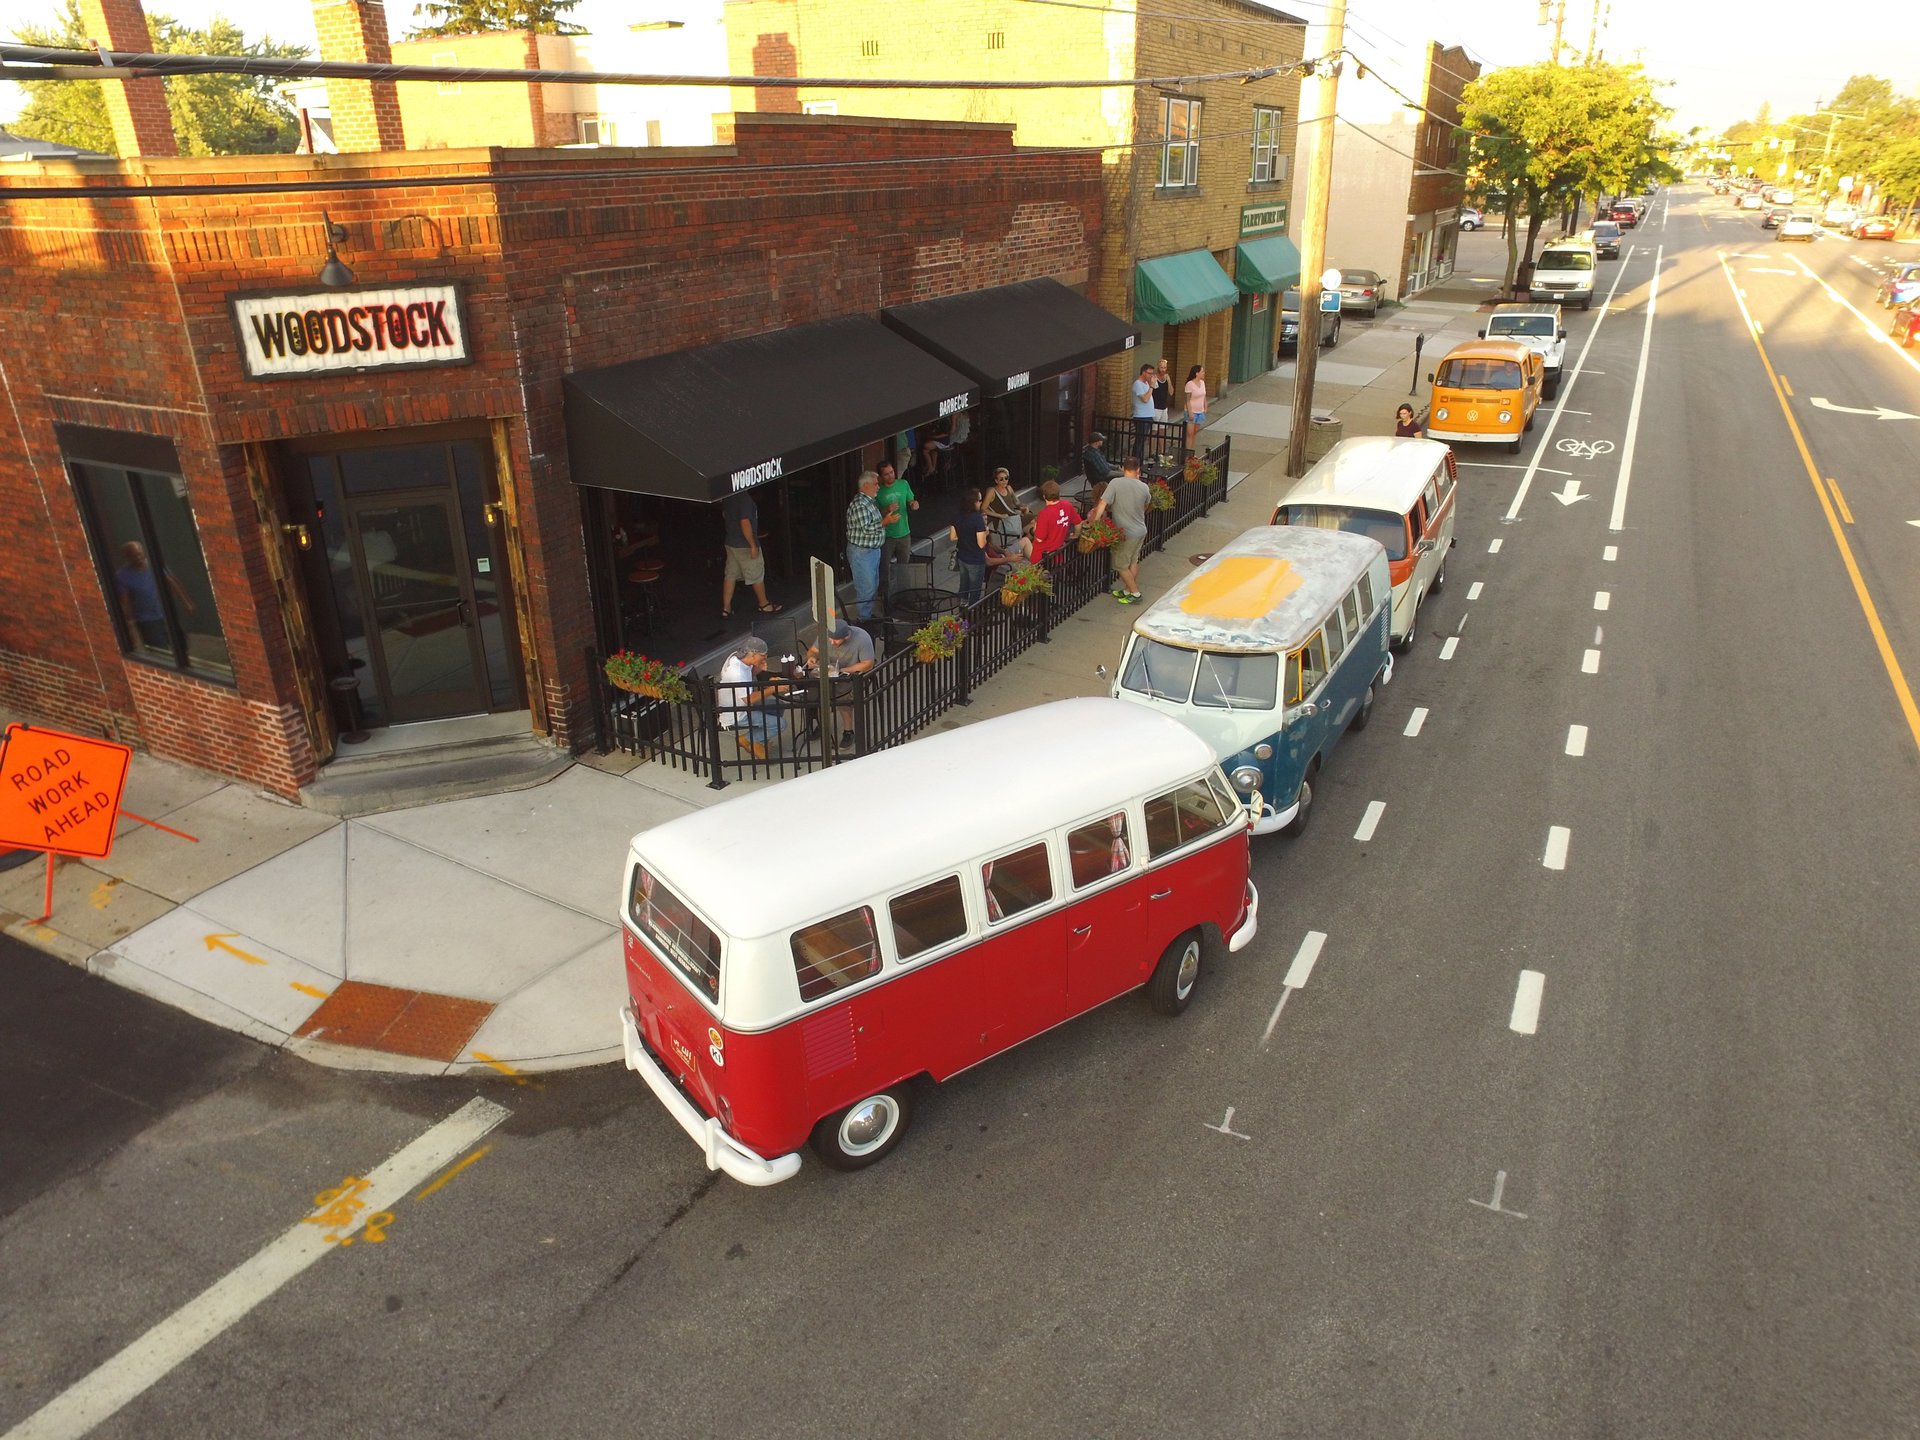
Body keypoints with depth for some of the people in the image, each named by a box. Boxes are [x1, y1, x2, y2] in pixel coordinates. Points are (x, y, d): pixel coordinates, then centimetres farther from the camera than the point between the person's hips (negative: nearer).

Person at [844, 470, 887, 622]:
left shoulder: (870, 501, 10)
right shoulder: (859, 504, -22)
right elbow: (866, 528, -27)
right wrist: (885, 521, -24)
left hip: (873, 550, 10)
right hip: (862, 552, -10)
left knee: (873, 585, 19)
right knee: (865, 588, -3)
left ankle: (868, 615, 32)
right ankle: (863, 619, 7)